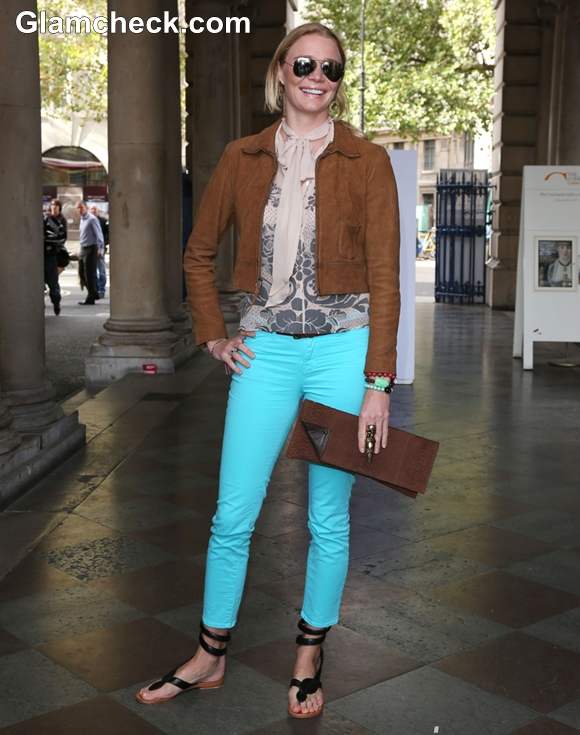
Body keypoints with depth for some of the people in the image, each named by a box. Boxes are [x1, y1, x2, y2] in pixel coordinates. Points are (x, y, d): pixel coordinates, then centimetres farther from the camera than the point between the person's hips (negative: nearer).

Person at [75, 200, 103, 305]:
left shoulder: (92, 219, -11)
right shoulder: (82, 220, 15)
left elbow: (98, 234, -14)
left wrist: (99, 248, -22)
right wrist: (81, 250, 18)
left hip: (90, 249, -9)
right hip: (83, 249, 9)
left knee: (89, 274, -6)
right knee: (82, 273, 12)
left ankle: (90, 299, 0)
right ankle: (94, 293, 24)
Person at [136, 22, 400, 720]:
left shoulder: (367, 161, -1)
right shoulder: (242, 158, 6)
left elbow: (383, 276, -5)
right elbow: (199, 253, 16)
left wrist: (378, 383, -10)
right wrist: (213, 335, 6)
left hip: (342, 348, -2)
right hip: (265, 349, 2)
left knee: (328, 519, 8)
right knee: (232, 514, 5)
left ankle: (309, 658, 27)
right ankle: (209, 656, 24)